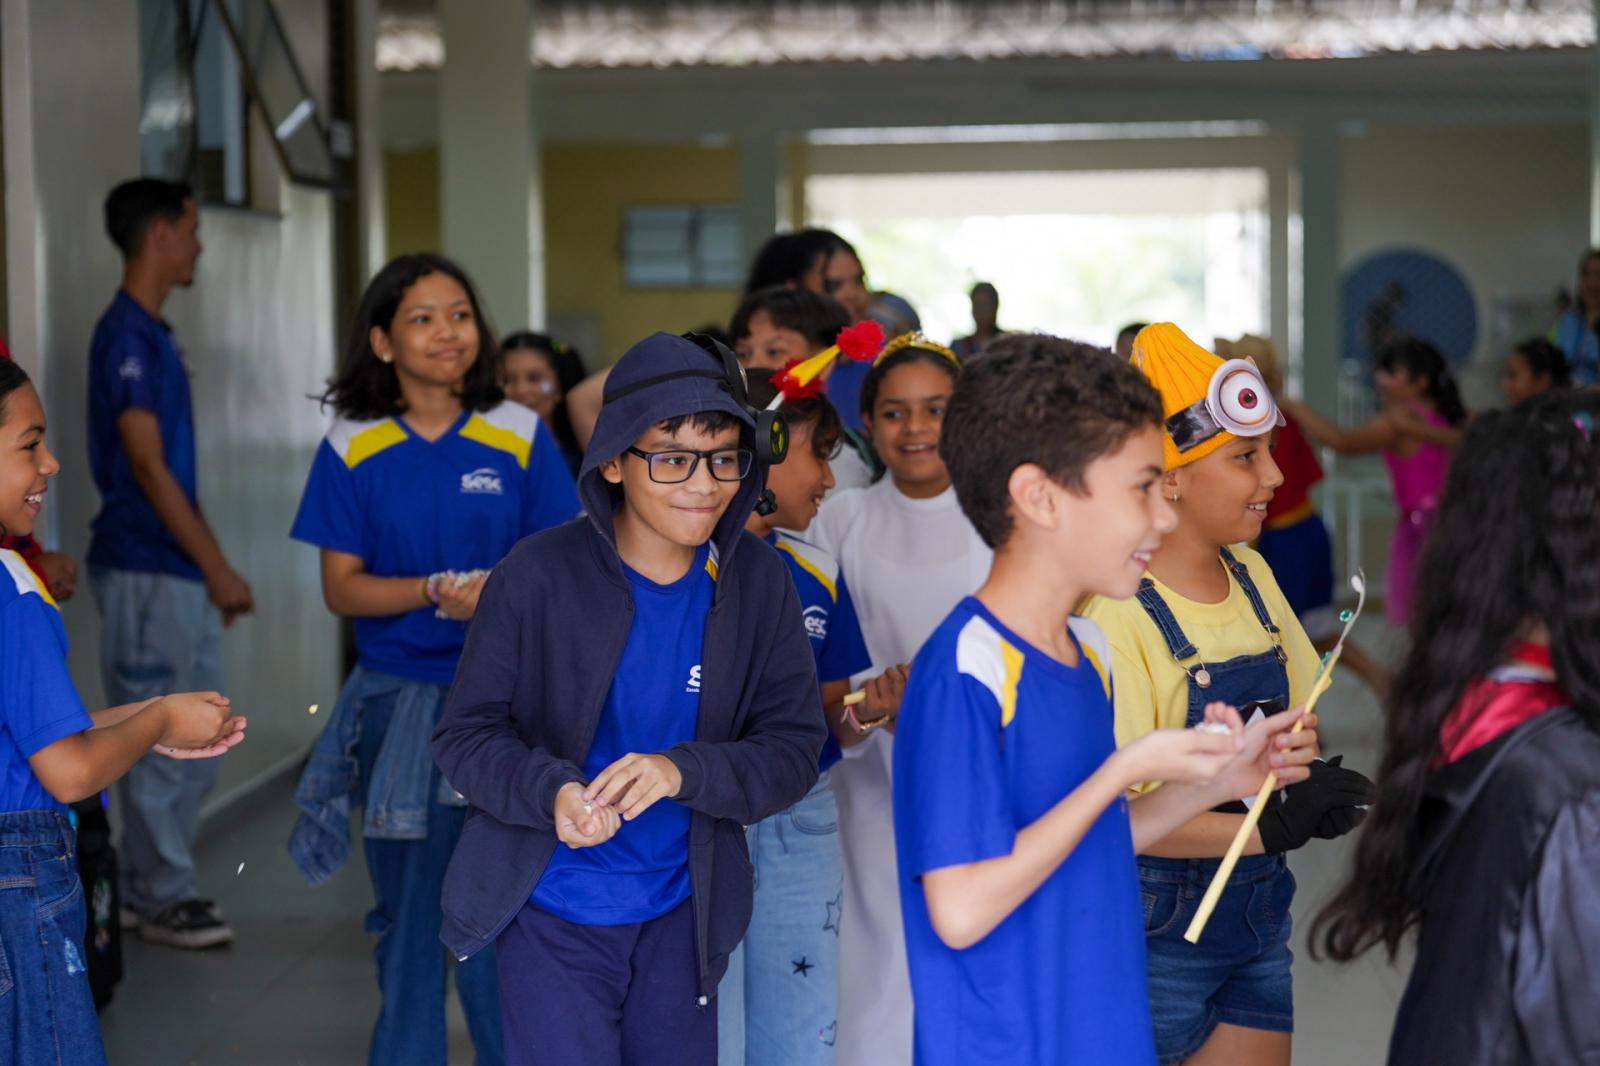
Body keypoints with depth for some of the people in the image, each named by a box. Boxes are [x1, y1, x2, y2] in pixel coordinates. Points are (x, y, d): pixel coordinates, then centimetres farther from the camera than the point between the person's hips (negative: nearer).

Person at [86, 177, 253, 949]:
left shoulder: (153, 333, 15)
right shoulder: (128, 334, -14)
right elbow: (146, 467, -17)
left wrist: (211, 568, 17)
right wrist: (216, 567, -15)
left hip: (177, 572, 10)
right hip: (146, 570, -10)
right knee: (160, 742, -1)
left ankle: (146, 887, 22)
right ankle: (161, 899, 8)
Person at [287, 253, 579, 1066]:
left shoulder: (519, 436, 0)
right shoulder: (352, 449, 1)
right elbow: (341, 587, -2)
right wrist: (436, 591, -17)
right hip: (399, 703, 1)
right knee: (409, 913, 11)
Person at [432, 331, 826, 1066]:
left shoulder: (758, 583, -6)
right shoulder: (538, 576, -14)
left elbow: (793, 749, -7)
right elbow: (465, 736, -9)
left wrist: (683, 772, -26)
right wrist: (550, 792, -29)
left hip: (681, 913, 3)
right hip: (552, 912, -3)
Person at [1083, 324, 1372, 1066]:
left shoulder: (1250, 575, 4)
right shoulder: (1117, 614, -20)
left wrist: (1308, 787, -6)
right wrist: (1270, 829, -28)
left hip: (1257, 908, 7)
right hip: (1156, 925, -7)